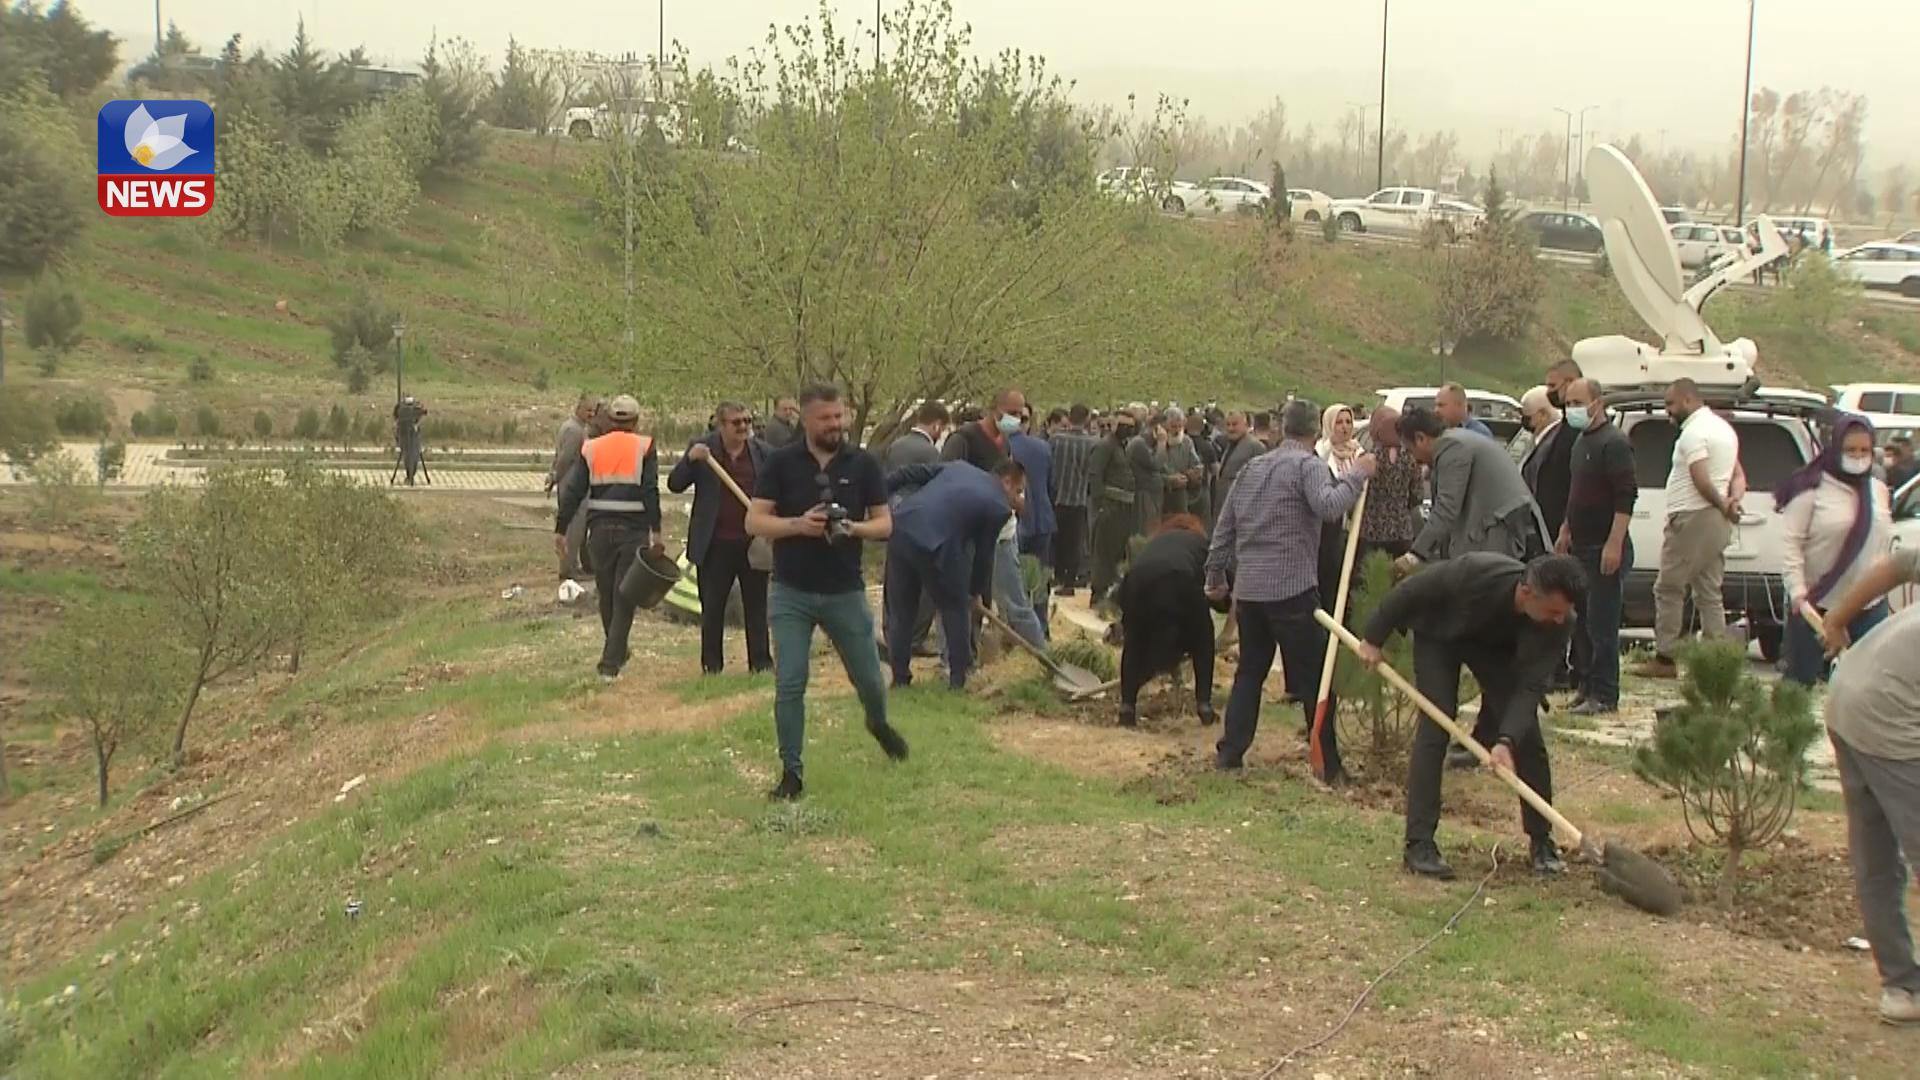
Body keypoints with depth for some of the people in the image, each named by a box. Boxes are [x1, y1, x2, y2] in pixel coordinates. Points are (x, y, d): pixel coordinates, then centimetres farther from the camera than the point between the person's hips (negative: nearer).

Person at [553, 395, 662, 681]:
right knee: (624, 599, 0)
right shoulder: (644, 448, -1)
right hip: (633, 530, -3)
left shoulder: (591, 448, 7)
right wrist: (655, 531, -11)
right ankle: (610, 664, -7)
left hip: (600, 529, 3)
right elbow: (651, 492, -10)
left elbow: (573, 492, 4)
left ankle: (617, 654, 34)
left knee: (606, 596, 18)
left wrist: (560, 529, 6)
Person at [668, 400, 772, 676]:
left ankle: (761, 661, 15)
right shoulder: (702, 449, -1)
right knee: (712, 607, 5)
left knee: (757, 606, 7)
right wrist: (690, 459, -23)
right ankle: (711, 664, 14)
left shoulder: (762, 452, 3)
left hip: (754, 542, 1)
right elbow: (675, 485, -5)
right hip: (716, 544, -1)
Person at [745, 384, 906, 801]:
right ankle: (791, 771, 6)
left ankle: (879, 724, 45)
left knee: (868, 678, 12)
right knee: (789, 684, -4)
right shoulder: (782, 463, -4)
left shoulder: (863, 464, -1)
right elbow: (754, 521, -4)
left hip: (845, 591, 1)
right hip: (791, 593, -1)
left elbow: (884, 523, 2)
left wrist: (854, 528, -19)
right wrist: (798, 524, -21)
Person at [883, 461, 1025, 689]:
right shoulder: (999, 507, 4)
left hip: (900, 527, 6)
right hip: (934, 547, -6)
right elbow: (984, 555, 10)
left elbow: (912, 474, 16)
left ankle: (900, 678, 21)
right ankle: (958, 679, 17)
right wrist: (978, 594, 24)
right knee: (955, 610, 15)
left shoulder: (959, 467, 20)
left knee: (900, 611, 16)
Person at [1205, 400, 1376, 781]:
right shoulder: (1308, 465, -6)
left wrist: (1215, 577, 26)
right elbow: (1329, 506, -25)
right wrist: (1357, 475, -14)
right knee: (1314, 678, 0)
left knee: (1250, 671, 16)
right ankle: (1329, 766, 1)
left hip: (1249, 589, 6)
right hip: (1293, 589, -6)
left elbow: (1224, 527, 18)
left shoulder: (1253, 468, 15)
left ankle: (1230, 752, 13)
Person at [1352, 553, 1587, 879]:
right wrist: (1373, 639, -14)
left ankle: (1542, 842, 5)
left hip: (1496, 645, 3)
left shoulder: (1559, 624, -32)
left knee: (1527, 733, -8)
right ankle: (1419, 845, -14)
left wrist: (1507, 741, -46)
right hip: (1439, 633, -3)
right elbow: (1410, 591, -26)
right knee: (1434, 728, -16)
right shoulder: (1475, 573, -42)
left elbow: (1530, 686, -32)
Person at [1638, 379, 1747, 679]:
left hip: (1692, 518, -9)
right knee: (1709, 594, 10)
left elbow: (1701, 480, -21)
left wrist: (1722, 505, -7)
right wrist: (1733, 501, -1)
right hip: (1717, 522, 9)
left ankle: (1665, 659, -2)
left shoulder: (1694, 431, -13)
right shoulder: (1723, 428, 18)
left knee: (1669, 589, -3)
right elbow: (1738, 476, 17)